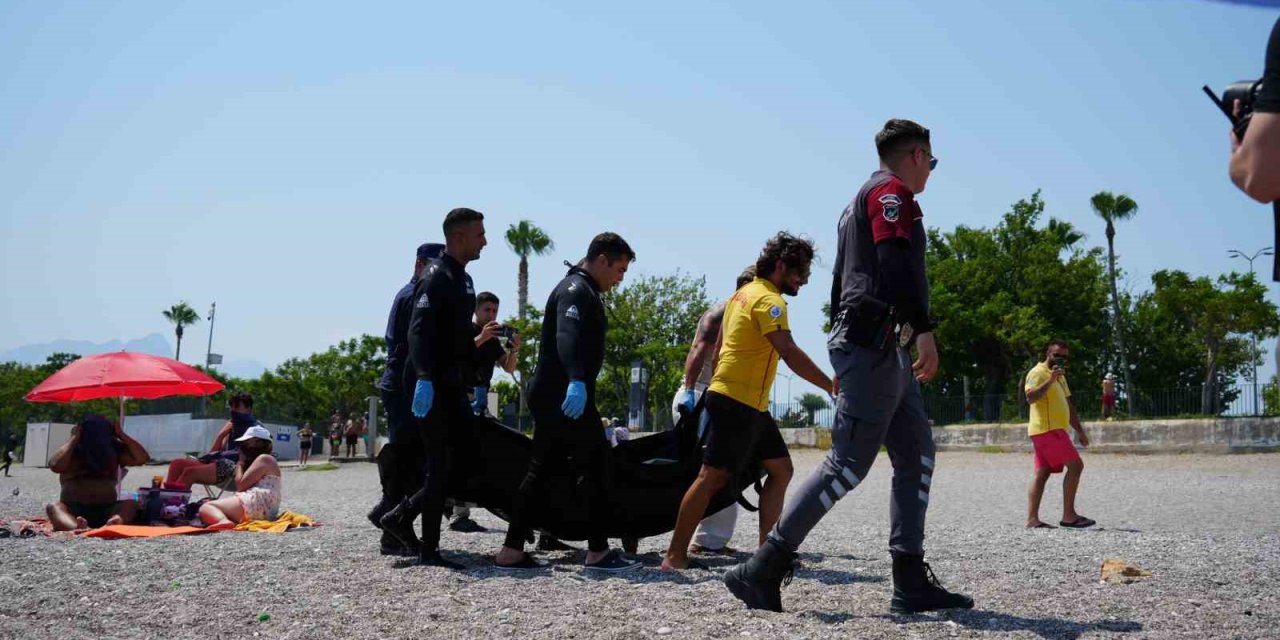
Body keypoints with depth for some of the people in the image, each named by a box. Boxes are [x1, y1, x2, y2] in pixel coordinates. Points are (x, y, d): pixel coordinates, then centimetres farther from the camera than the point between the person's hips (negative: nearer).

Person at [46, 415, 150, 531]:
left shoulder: (115, 449, 4)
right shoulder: (73, 451, -2)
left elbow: (142, 458, -8)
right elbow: (55, 466, -23)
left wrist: (121, 435, -7)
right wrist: (74, 438, -16)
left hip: (106, 510, 1)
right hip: (73, 510, -1)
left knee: (131, 505, -27)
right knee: (52, 507, -31)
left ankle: (114, 524, -63)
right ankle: (77, 527, -65)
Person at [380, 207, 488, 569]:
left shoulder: (463, 280, 17)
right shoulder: (437, 277, -12)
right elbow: (419, 331, -24)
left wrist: (474, 380, 23)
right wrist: (424, 379, -34)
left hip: (452, 386, 9)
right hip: (432, 387, -9)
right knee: (440, 465, -7)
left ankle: (401, 516, 16)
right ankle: (428, 550, 0)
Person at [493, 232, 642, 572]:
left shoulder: (582, 290, 21)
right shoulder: (576, 290, -12)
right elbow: (567, 336, -31)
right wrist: (576, 381, -46)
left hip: (551, 396, 11)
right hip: (566, 396, -11)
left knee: (540, 470, 10)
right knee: (595, 466, -5)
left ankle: (511, 551, 10)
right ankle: (598, 552, -1)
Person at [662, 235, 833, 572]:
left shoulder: (745, 293, 17)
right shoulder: (768, 299, -14)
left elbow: (718, 346, 21)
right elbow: (790, 354, -25)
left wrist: (714, 386, 24)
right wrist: (832, 386, -25)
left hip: (751, 404, 10)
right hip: (737, 402, -10)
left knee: (781, 470, 8)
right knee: (712, 477, -7)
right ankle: (675, 556, -4)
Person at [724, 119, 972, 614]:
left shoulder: (861, 201, 27)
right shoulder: (892, 191, -3)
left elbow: (841, 281, 26)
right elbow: (896, 260, -19)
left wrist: (843, 349, 25)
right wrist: (923, 328, -25)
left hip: (882, 349, 11)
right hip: (874, 339, -11)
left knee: (917, 456, 7)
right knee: (848, 464, -12)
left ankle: (911, 583, 5)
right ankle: (762, 570, -13)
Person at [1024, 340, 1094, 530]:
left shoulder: (1060, 376, 22)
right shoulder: (1038, 373, -8)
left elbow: (1068, 406, 27)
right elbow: (1031, 397, -25)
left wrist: (1080, 431, 24)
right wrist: (1050, 381, -31)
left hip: (1055, 431, 9)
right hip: (1047, 429, -9)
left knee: (1042, 473, 4)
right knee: (1075, 465, -12)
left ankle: (1032, 519, 2)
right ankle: (1068, 515, -11)